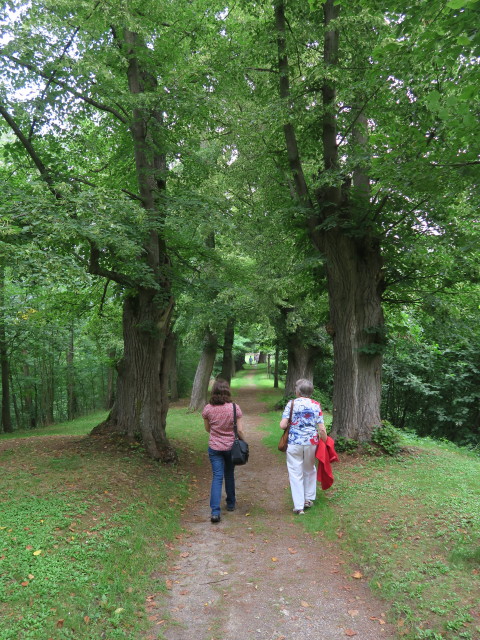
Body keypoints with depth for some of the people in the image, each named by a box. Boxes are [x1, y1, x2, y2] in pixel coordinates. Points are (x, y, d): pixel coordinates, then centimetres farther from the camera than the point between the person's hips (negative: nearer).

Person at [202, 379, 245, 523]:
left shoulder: (208, 409, -10)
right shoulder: (235, 408, -14)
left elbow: (207, 429, 5)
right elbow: (240, 431, -10)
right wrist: (242, 442, 7)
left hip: (214, 447, 0)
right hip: (231, 446, 0)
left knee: (217, 477, 3)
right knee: (229, 475, 20)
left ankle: (215, 511, -7)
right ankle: (231, 504, 36)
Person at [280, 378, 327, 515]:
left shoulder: (291, 404, -6)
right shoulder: (316, 405, -1)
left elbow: (283, 425, -11)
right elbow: (321, 429, -4)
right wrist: (325, 442, 9)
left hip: (294, 442, -2)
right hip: (311, 442, 2)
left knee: (296, 473, 7)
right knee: (309, 470, 23)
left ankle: (298, 506, 8)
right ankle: (309, 499, 33)